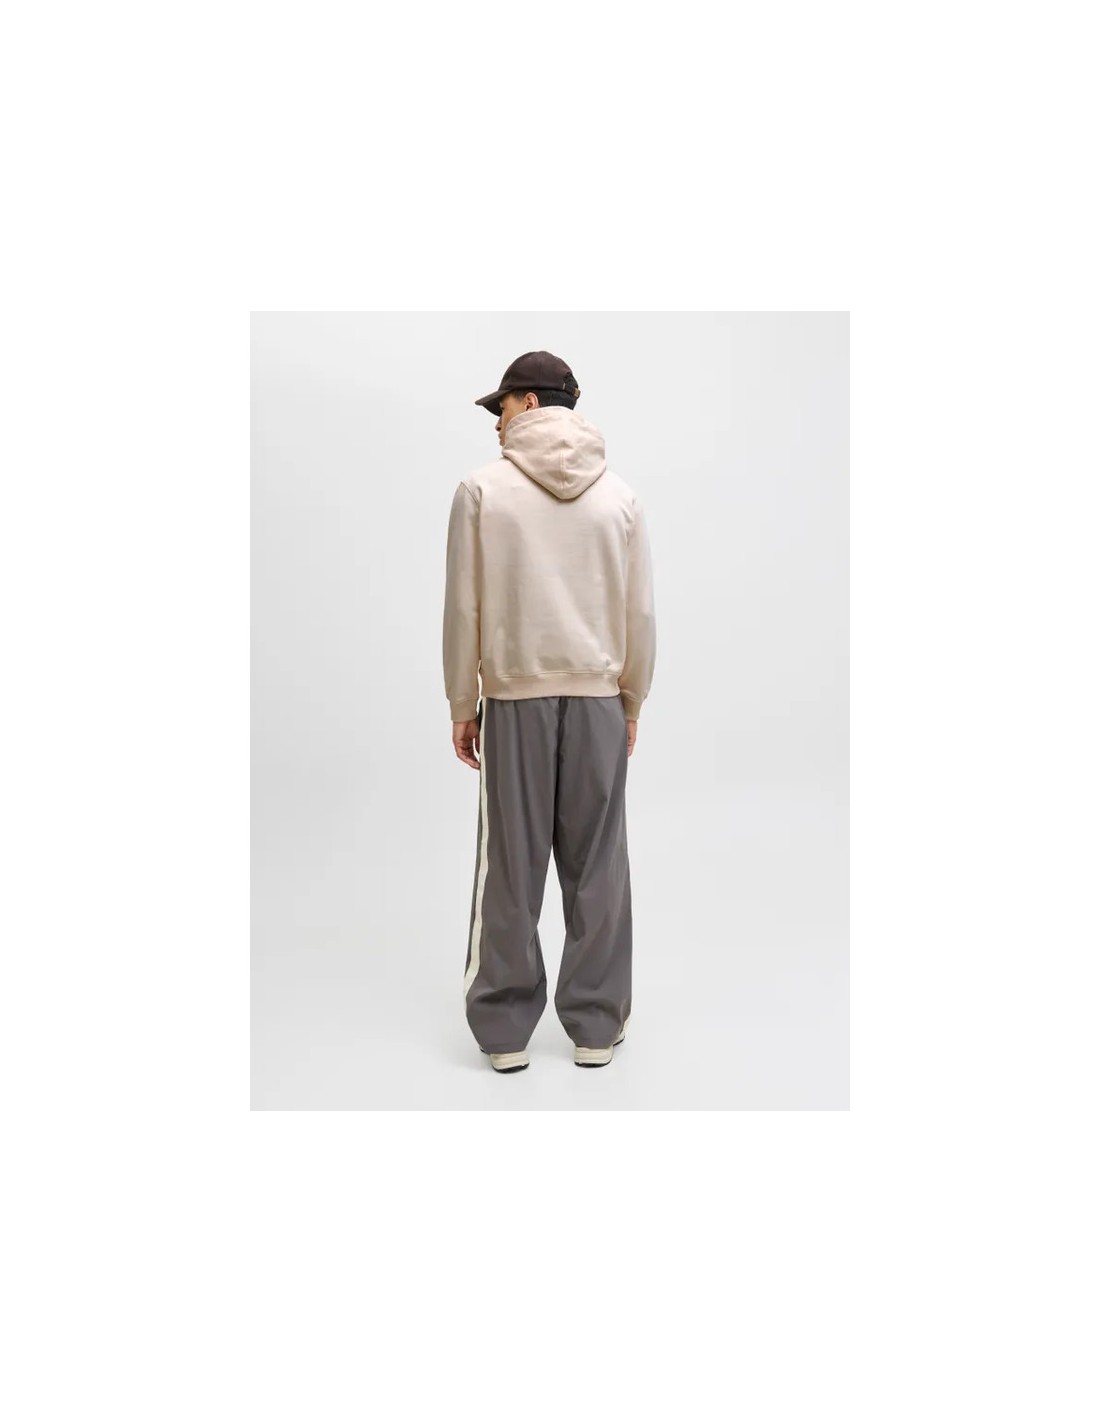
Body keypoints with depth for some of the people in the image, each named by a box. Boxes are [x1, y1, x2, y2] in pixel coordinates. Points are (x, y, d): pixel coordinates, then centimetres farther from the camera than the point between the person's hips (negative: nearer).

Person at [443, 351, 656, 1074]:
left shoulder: (483, 488, -4)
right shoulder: (620, 495, 4)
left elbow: (463, 609, -4)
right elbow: (642, 615, 4)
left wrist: (463, 705, 6)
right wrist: (632, 703, 15)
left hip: (514, 699, -2)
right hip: (598, 699, 2)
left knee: (511, 868, 6)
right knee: (598, 867, 8)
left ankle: (505, 1030, 16)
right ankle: (597, 1026, 18)